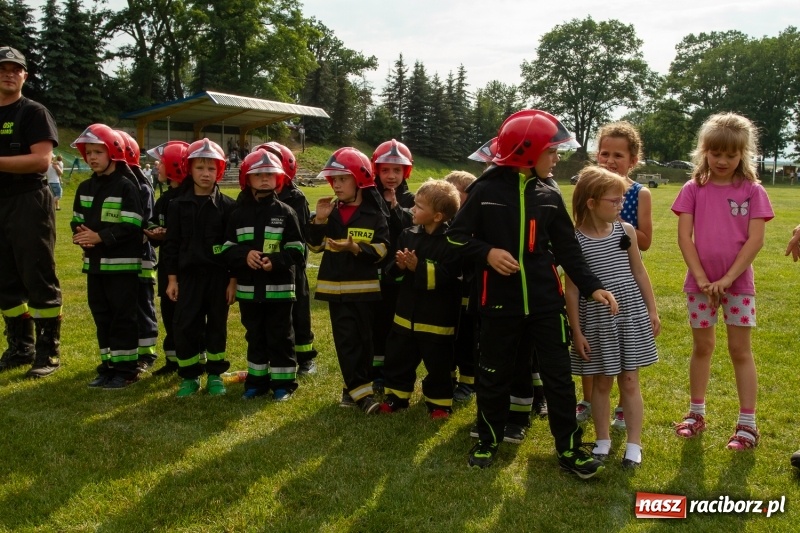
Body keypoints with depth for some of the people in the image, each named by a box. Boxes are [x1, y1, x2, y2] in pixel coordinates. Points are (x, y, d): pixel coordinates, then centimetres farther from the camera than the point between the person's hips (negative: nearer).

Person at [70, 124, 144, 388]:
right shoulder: (85, 188, 13)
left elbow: (132, 226, -17)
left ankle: (126, 369, 6)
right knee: (101, 315, 13)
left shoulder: (126, 187, -9)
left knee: (123, 316, -2)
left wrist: (101, 237, -22)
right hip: (94, 262, 7)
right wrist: (79, 234, -8)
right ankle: (109, 365, 23)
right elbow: (77, 220, 14)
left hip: (122, 263, -7)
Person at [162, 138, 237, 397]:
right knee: (184, 327, -1)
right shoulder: (178, 204, 3)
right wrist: (172, 278, 1)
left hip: (218, 276, -1)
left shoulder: (227, 206, -2)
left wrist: (233, 280, -4)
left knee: (217, 325, 8)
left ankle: (215, 374, 22)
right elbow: (172, 244, 5)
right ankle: (190, 376, 15)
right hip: (188, 274, 1)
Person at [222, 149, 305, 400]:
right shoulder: (238, 214, 5)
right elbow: (227, 248, 3)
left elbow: (297, 249, -6)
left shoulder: (285, 212, -2)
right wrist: (244, 255, -16)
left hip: (278, 287, -3)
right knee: (255, 336, 14)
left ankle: (283, 382, 15)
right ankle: (256, 380, 26)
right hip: (248, 287, 3)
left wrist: (275, 261, -21)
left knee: (280, 336, 5)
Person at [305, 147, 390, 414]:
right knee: (346, 340, 0)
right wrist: (319, 220, -8)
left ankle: (354, 387, 20)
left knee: (365, 338, 6)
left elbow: (382, 250, -11)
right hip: (336, 286, 3)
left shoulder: (375, 212, -7)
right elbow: (315, 246, 7)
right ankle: (361, 390, 4)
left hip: (365, 286, -3)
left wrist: (355, 247, -25)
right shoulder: (331, 211, 6)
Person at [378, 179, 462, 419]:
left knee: (438, 364, 8)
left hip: (437, 318, -6)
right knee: (397, 358, 16)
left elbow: (446, 276, -25)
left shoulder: (450, 242, -17)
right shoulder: (408, 235, 2)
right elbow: (392, 270, 5)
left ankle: (440, 402, 25)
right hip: (406, 313, 6)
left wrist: (418, 267, -28)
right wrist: (399, 265, -17)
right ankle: (397, 395, 33)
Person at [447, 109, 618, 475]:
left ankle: (569, 449, 19)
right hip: (500, 302, -2)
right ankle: (488, 440, 31)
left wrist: (592, 287, -4)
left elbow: (568, 250, 6)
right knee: (494, 375, 11)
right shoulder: (486, 191, -5)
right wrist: (486, 252, -17)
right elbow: (457, 235, 0)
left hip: (545, 301, 3)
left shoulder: (550, 197, 4)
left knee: (559, 376, 6)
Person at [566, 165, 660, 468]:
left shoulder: (625, 231, 0)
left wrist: (652, 311, 9)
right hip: (597, 320, -2)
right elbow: (572, 289, -7)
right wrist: (577, 331, -8)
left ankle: (634, 443, 19)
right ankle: (602, 440, 27)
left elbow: (640, 274, 9)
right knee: (602, 382, 11)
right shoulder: (575, 239, -10)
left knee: (629, 382, 8)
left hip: (631, 316, 2)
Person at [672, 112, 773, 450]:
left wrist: (727, 278, -15)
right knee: (702, 347, 12)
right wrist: (701, 277, -13)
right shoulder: (693, 189, 0)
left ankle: (747, 423, 12)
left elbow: (755, 240, -9)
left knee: (740, 349, 4)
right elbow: (684, 236, -5)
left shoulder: (752, 191, -3)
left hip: (738, 282, -1)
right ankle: (696, 413, 25)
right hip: (700, 282, 1)